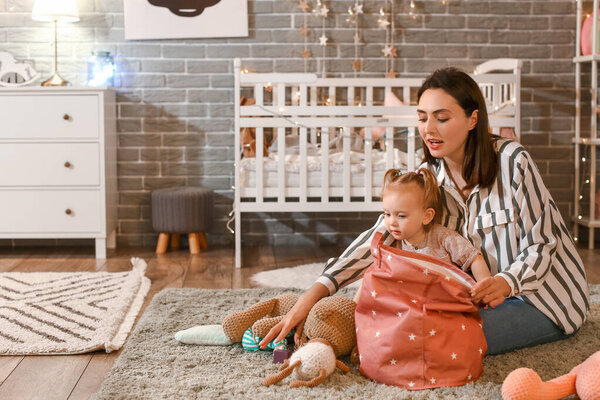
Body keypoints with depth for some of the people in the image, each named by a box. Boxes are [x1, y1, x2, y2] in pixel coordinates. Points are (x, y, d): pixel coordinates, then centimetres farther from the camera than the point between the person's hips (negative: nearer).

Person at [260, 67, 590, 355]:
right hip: (486, 294, 5)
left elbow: (540, 245, -15)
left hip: (544, 295, -5)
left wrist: (505, 282, -37)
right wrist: (315, 292, -27)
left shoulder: (511, 160, -19)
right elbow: (379, 236, -14)